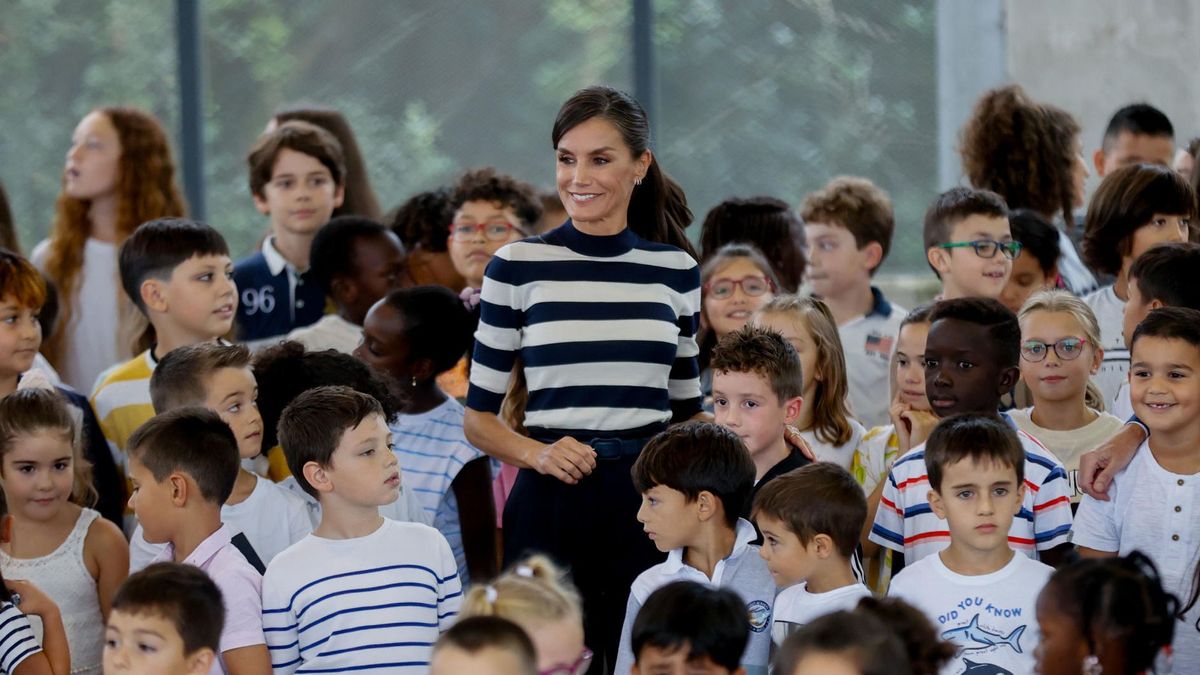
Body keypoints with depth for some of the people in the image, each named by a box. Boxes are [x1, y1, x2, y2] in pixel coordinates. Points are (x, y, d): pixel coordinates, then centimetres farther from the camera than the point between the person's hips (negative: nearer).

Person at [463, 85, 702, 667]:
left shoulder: (676, 270, 8)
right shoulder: (517, 268, 1)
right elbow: (478, 417, 4)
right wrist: (537, 454, -13)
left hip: (651, 506, 2)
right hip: (552, 500, -2)